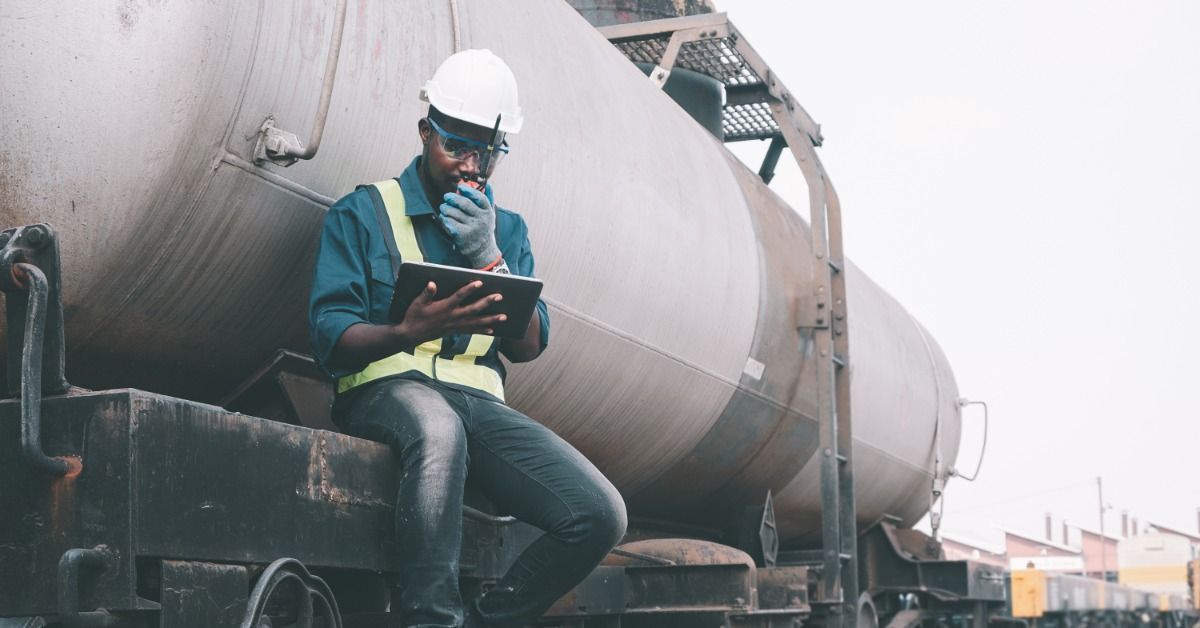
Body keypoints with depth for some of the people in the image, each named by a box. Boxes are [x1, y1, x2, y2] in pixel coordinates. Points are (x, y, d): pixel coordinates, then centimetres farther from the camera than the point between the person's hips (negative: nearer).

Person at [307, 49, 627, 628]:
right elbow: (330, 340, -2)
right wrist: (409, 332, -24)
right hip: (388, 389, -4)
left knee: (601, 516, -19)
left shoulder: (507, 230, 22)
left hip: (481, 401, 4)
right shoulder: (362, 213, 10)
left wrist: (488, 256, -6)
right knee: (438, 428, -43)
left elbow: (529, 347, 9)